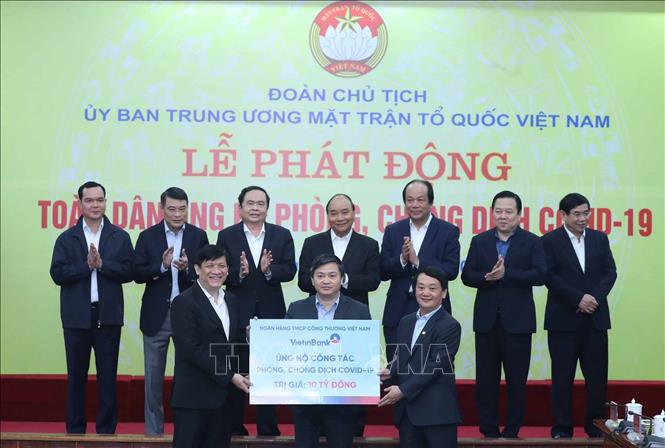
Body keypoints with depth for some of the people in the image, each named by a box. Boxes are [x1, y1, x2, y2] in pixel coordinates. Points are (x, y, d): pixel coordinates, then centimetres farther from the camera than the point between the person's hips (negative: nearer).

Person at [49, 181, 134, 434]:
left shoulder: (120, 237, 5)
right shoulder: (66, 238, 5)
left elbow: (129, 272, -4)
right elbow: (57, 274, -5)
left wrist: (102, 264, -16)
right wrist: (87, 265, -16)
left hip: (108, 315, 0)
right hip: (76, 316, 1)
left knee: (108, 376, 5)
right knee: (76, 376, 9)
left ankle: (106, 429, 14)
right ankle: (75, 430, 20)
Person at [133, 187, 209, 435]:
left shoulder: (198, 236, 1)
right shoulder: (148, 236, 1)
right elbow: (137, 274, -4)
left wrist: (187, 269, -21)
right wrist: (162, 266, -19)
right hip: (157, 315, 0)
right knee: (154, 376, 8)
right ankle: (153, 429, 19)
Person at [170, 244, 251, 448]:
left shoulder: (232, 301, 13)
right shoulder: (183, 302, -8)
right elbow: (191, 349, -15)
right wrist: (229, 376, -17)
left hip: (223, 394, 6)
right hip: (194, 395, -6)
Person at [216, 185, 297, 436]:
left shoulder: (282, 235, 3)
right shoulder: (227, 236, 1)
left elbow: (289, 271, -5)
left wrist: (269, 270, -23)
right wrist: (239, 273, -25)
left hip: (270, 314, 1)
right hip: (237, 313, -1)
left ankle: (268, 427, 19)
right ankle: (234, 426, 20)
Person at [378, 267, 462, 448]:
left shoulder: (450, 326, -8)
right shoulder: (405, 322, 15)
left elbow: (436, 365, -15)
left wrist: (403, 390, -18)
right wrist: (390, 372, -6)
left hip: (437, 410, -6)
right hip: (407, 409, 6)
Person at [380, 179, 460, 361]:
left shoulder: (448, 231, 1)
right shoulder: (393, 231, 8)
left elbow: (451, 271, -9)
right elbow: (383, 272, 3)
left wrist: (417, 260, -18)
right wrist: (402, 259, -16)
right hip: (398, 312, 2)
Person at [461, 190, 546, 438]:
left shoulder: (532, 242, 1)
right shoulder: (479, 241, 8)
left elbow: (539, 275, -11)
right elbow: (467, 276, 2)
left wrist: (506, 274, -20)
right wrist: (487, 277, -18)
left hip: (517, 321, -2)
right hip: (486, 320, 2)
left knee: (517, 380, 5)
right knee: (485, 379, 6)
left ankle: (512, 432, 17)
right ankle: (489, 430, 17)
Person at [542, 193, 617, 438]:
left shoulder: (600, 238, 11)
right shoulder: (550, 241, -1)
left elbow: (610, 272, 5)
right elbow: (549, 276, -9)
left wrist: (595, 298, -11)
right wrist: (578, 298, -15)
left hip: (595, 318, 3)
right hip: (563, 319, -3)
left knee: (597, 375, 5)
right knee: (562, 376, 3)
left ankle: (596, 425, 18)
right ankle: (562, 427, 13)